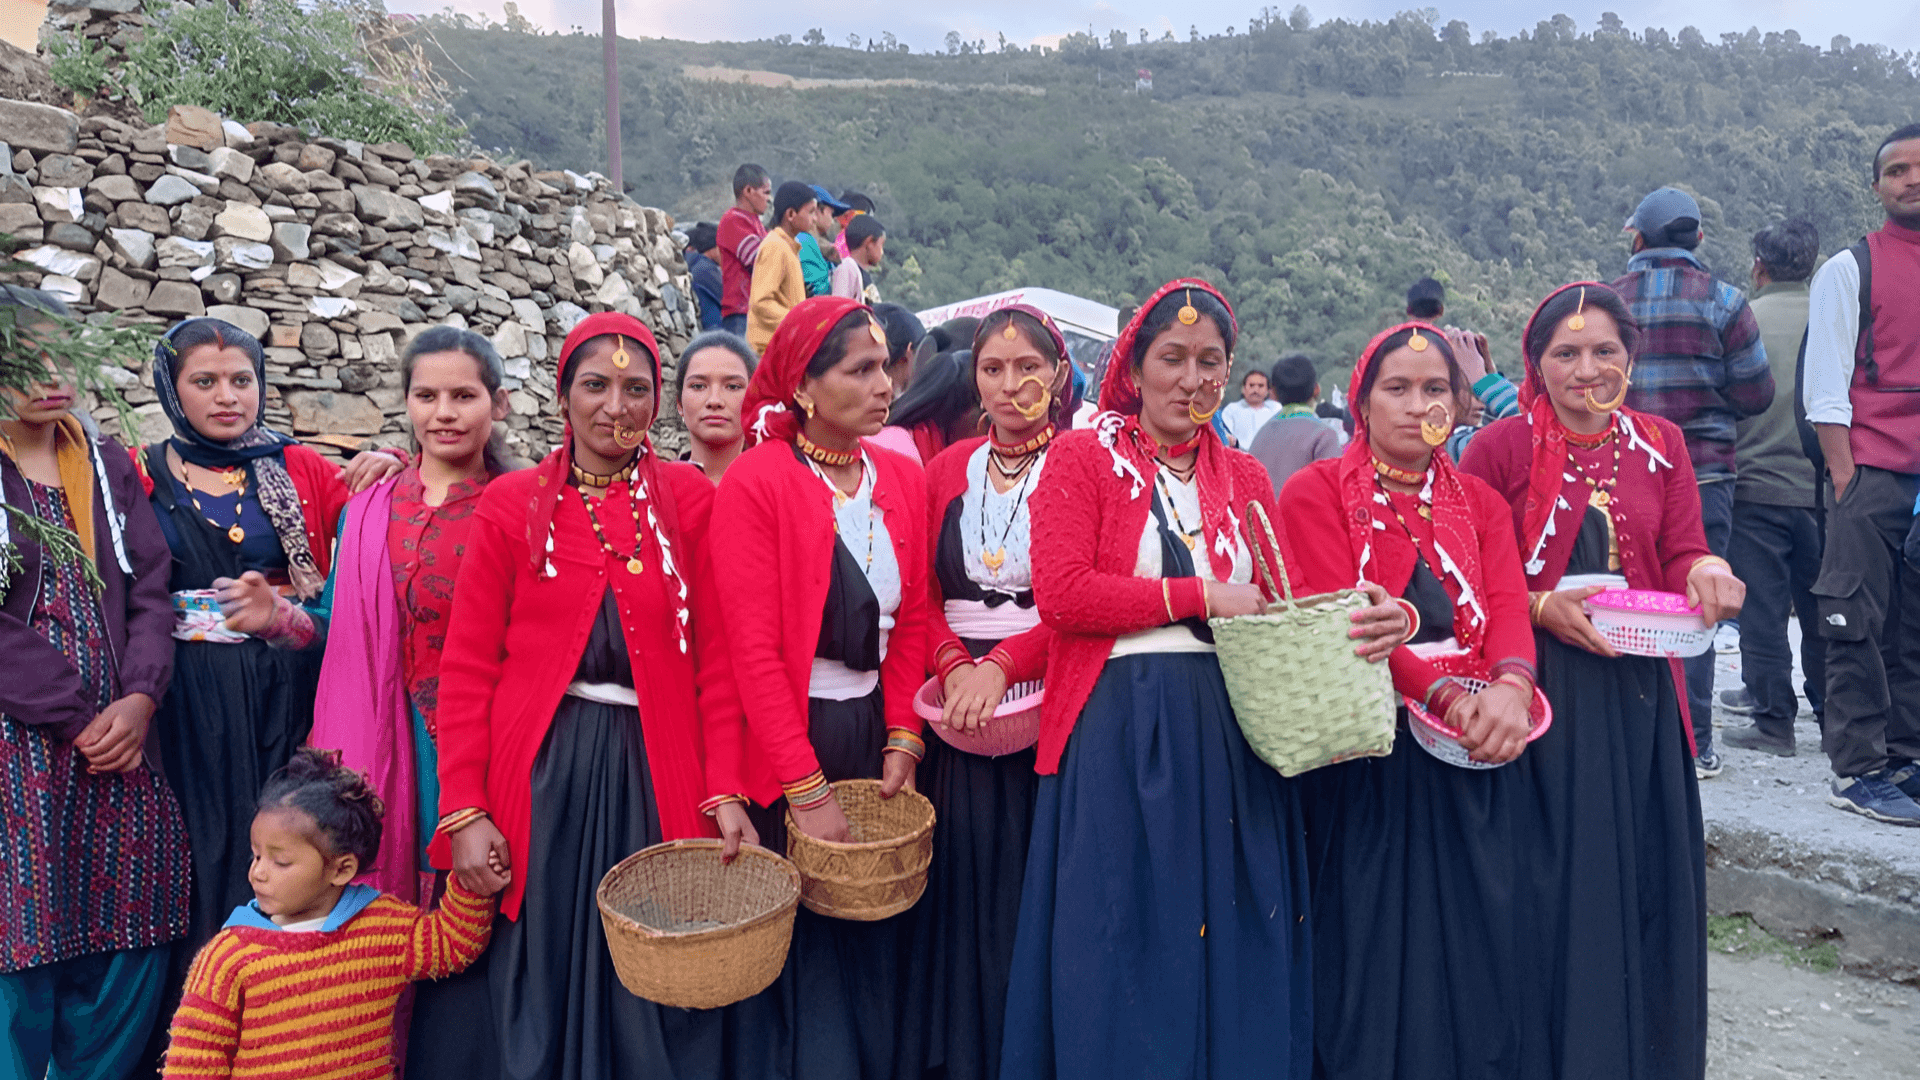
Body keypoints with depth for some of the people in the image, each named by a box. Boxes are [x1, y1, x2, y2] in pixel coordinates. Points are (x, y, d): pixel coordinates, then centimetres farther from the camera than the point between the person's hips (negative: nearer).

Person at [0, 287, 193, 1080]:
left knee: (123, 959, 7)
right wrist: (78, 718, -10)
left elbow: (150, 589, 7)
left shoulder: (108, 465, 13)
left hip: (120, 747, 4)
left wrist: (140, 698, -8)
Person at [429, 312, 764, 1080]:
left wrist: (724, 791, -6)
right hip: (543, 773, 0)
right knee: (544, 996, 10)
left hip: (656, 771, 0)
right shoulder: (512, 503, 2)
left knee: (656, 994, 9)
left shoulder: (689, 498, 3)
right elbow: (466, 670, 1)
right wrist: (464, 810, -5)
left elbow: (715, 658, 1)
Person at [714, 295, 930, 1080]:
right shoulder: (756, 481, -11)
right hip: (791, 733, -5)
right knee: (811, 949, 7)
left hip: (875, 729, 5)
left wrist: (902, 741, -2)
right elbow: (753, 648, -14)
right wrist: (807, 792, -16)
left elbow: (911, 620, 7)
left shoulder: (900, 476, 5)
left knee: (879, 944, 13)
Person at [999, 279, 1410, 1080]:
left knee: (1233, 947, 9)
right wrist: (1201, 595, -11)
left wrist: (1366, 620, -11)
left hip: (1232, 738, 4)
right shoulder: (1082, 458, 2)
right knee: (1129, 951, 4)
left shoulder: (1245, 478, 15)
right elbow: (1060, 593, -11)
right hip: (1119, 735, -4)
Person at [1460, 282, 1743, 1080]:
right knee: (1550, 884, 2)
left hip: (1637, 692, 4)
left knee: (1645, 877, 9)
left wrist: (1705, 574, -16)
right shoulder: (1500, 448, -4)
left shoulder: (1661, 445, 8)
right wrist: (1540, 606, -19)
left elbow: (1682, 559, 5)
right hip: (1539, 693, -3)